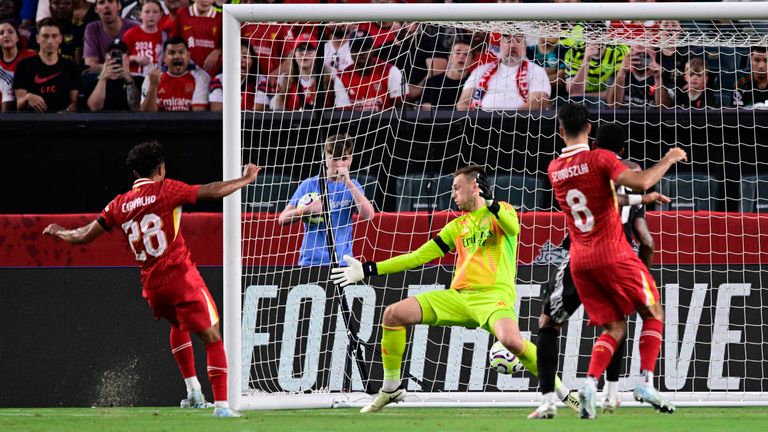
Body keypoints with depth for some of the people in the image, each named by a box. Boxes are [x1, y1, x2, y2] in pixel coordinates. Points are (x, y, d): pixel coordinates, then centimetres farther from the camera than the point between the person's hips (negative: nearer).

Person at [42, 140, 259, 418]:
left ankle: (193, 391, 26)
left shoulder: (119, 205, 8)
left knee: (178, 326, 33)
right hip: (181, 277, -6)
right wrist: (246, 180, 7)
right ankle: (221, 404, -13)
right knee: (212, 338, -3)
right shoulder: (166, 190, -5)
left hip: (152, 287, 6)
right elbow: (213, 192, -8)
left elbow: (84, 236, 13)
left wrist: (59, 232, 33)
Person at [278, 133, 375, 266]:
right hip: (311, 260, -1)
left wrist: (348, 183, -16)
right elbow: (282, 219, -2)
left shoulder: (352, 186, 6)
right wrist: (308, 209, -20)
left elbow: (368, 215, -11)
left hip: (342, 262, 1)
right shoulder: (310, 185, 1)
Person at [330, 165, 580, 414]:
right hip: (459, 297, 6)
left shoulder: (501, 211, 8)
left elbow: (513, 228, -17)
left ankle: (561, 391, -20)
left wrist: (489, 203, -34)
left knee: (511, 340, -37)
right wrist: (368, 270, 21)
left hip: (494, 295, -6)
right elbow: (417, 257, 24)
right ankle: (391, 390, 4)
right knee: (393, 314, -7)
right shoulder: (457, 227, 23)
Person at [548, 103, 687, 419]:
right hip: (613, 255, -5)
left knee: (614, 328, 12)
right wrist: (668, 160, -9)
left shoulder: (554, 170, 7)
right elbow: (640, 182, -24)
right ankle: (646, 383, -6)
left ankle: (590, 384, -12)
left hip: (579, 261, 5)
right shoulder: (599, 159, -11)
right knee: (653, 314, 10)